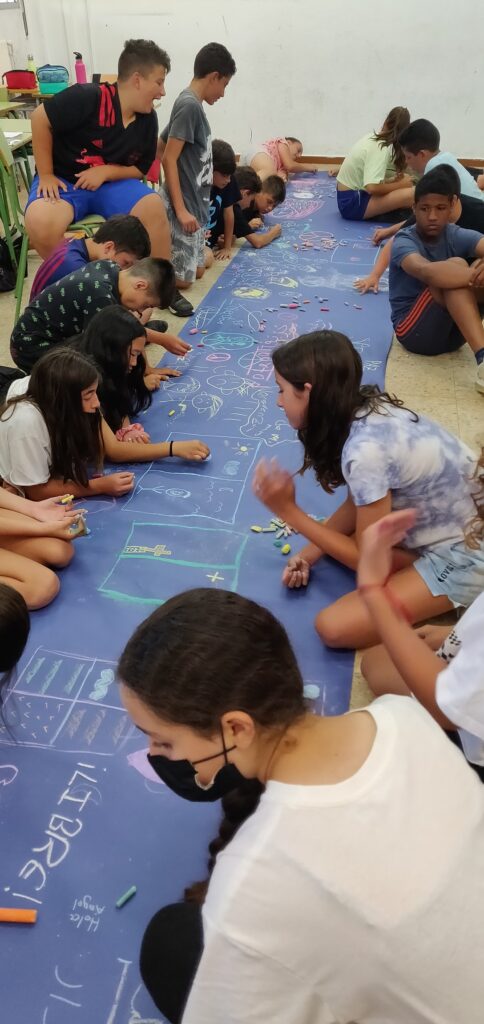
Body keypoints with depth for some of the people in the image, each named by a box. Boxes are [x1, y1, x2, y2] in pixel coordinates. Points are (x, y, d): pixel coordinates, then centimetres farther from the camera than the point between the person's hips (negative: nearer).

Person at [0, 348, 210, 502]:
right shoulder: (26, 422, -36)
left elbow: (113, 448, -12)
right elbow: (37, 492, -26)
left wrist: (175, 448, -20)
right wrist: (101, 486, -30)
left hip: (61, 479, 6)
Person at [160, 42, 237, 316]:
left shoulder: (193, 104, 11)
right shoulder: (189, 105, -17)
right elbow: (169, 160, -21)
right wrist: (181, 210, -24)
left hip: (196, 203, 10)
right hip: (185, 205, -10)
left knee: (197, 270, 18)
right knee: (182, 278, -4)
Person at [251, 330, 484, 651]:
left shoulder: (367, 450, -29)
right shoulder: (365, 410, -4)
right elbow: (358, 503, 9)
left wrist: (289, 511, -14)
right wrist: (310, 553, -1)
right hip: (441, 519, 9)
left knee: (334, 627, -12)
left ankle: (452, 602, 2)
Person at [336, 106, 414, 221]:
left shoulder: (373, 137, 7)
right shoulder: (381, 148, -17)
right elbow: (372, 187, -27)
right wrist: (399, 185, -12)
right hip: (351, 203, -9)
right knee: (411, 194, -22)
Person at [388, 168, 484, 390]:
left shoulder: (456, 236, 0)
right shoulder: (404, 242, -12)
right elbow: (426, 271, -36)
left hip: (454, 332, 5)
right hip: (414, 331, -5)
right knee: (456, 265, -26)